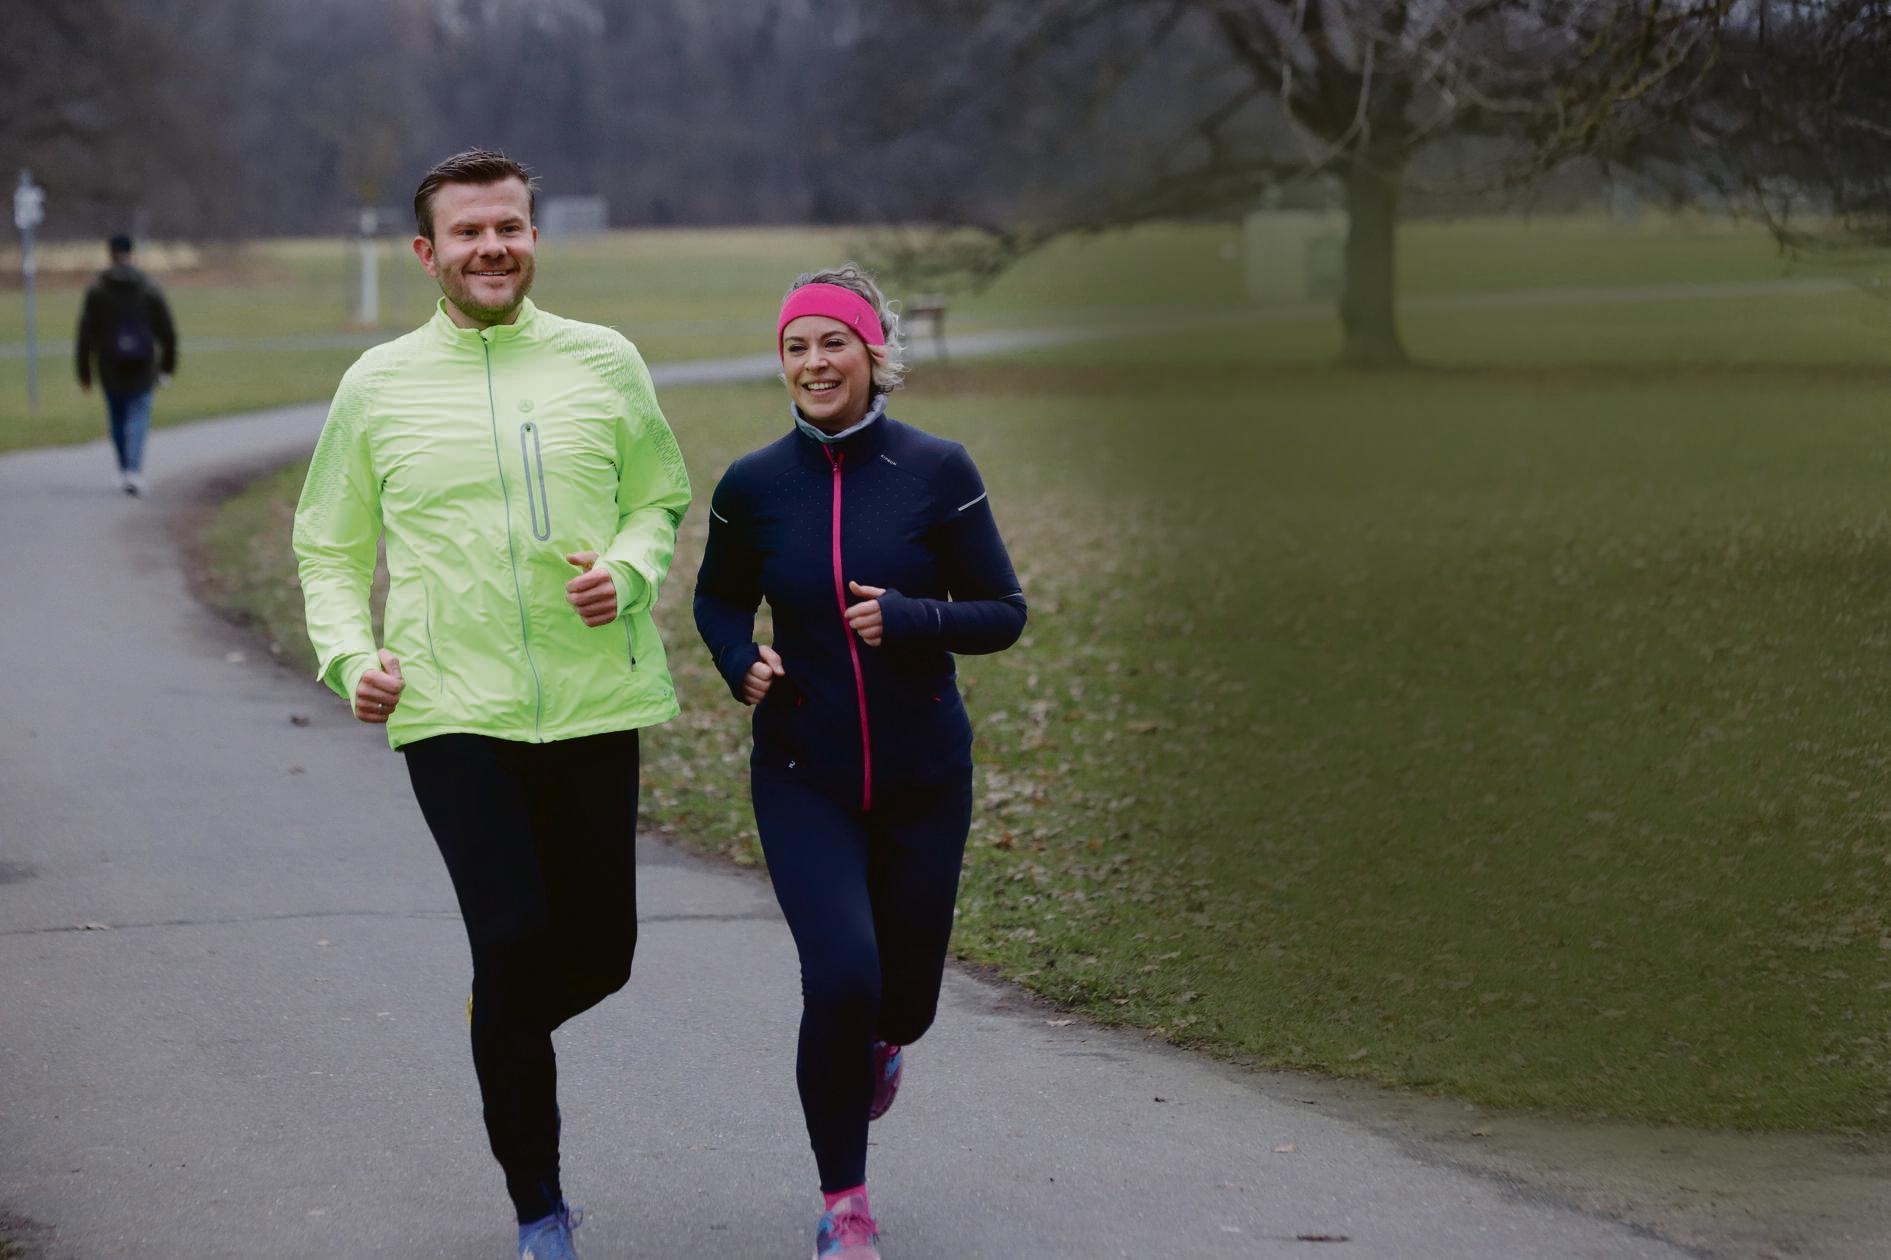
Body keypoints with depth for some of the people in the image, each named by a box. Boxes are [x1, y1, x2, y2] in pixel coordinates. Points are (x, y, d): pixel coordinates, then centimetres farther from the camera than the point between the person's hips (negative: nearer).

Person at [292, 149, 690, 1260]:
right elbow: (329, 547, 12)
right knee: (514, 940, -11)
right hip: (452, 709, -2)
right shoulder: (379, 385, 4)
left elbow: (660, 500, 16)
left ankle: (502, 1029, 45)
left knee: (600, 952, 7)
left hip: (595, 704, 2)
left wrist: (628, 570, -6)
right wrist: (351, 655, -5)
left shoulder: (603, 363, 5)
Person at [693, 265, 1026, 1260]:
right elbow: (718, 600, 14)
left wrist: (910, 619, -21)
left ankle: (880, 1042, 51)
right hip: (803, 781, 0)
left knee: (905, 997, 10)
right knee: (840, 979, -18)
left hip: (923, 778, 1)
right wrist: (742, 663, -7)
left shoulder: (937, 472, -7)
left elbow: (1003, 612, -3)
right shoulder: (753, 486, -3)